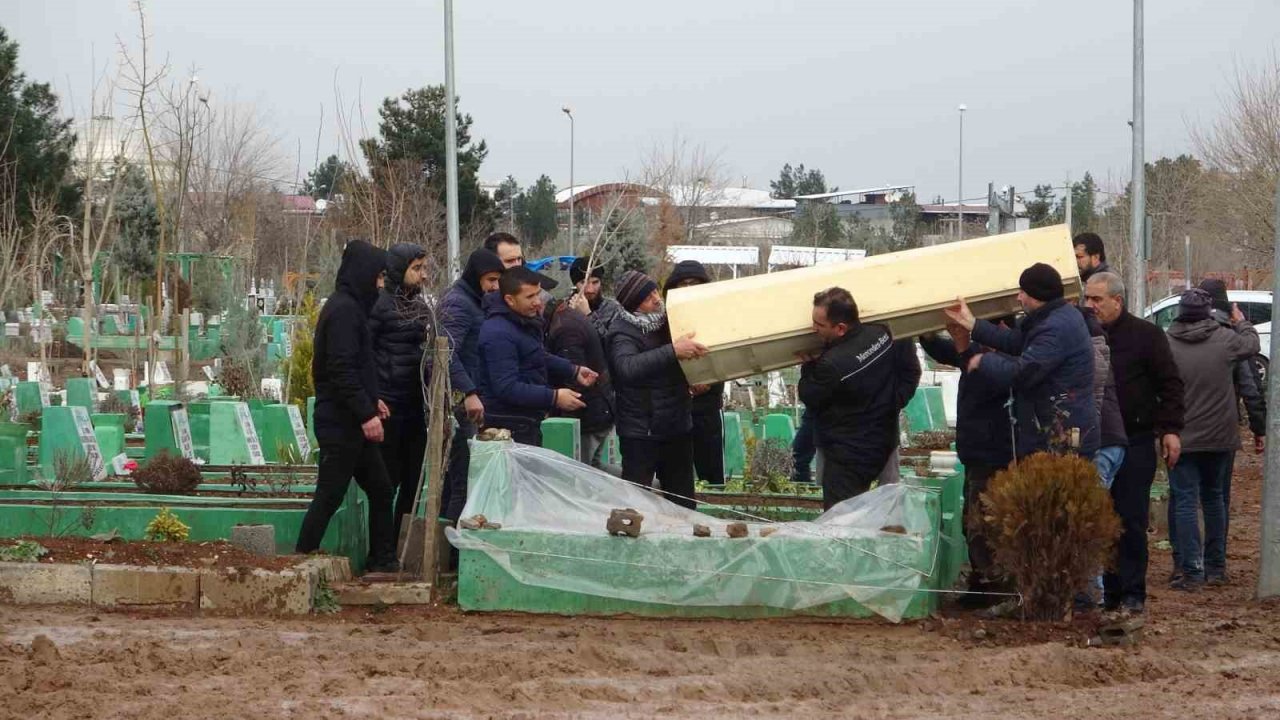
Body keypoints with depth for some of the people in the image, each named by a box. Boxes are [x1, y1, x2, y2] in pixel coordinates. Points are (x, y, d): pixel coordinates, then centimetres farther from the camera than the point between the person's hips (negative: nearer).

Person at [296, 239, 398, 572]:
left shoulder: (348, 307, 15)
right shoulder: (343, 310, -16)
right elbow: (342, 370, -23)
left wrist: (370, 401, 20)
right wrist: (366, 413, -22)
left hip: (350, 422, 10)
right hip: (340, 423, -10)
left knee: (379, 489, 14)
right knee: (330, 495, -5)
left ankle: (382, 559, 19)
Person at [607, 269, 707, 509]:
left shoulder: (665, 320, 8)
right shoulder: (622, 332, -15)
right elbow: (627, 367, -37)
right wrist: (673, 351, -42)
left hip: (677, 426, 7)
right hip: (641, 433, -7)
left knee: (684, 503, 12)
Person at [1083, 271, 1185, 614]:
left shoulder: (1145, 335, -1)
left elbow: (1170, 385, -2)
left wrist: (1170, 430, -9)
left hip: (1135, 442, -4)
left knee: (1131, 521, -5)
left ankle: (1132, 593, -2)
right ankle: (1107, 591, 12)